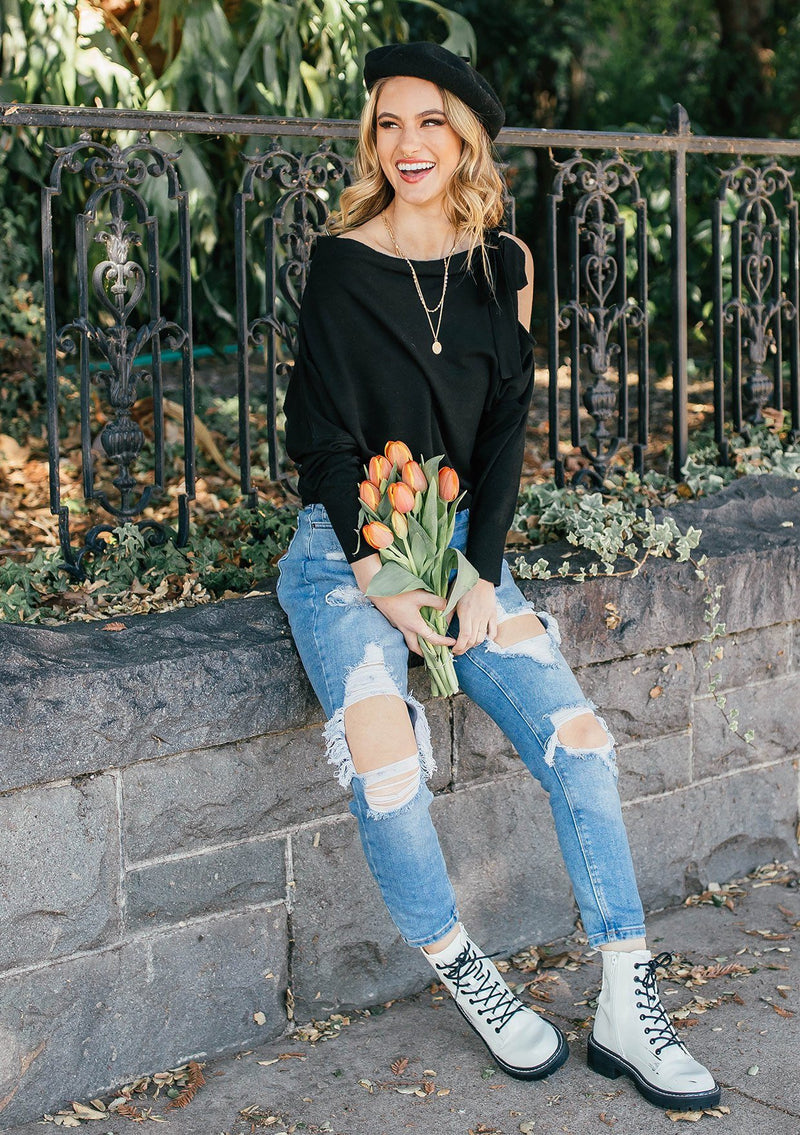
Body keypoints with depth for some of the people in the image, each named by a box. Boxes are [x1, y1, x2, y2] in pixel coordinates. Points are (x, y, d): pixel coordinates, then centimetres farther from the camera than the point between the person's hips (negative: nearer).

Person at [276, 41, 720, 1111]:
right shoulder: (343, 262, -4)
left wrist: (480, 574, -7)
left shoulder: (503, 265, 7)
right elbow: (323, 438, -6)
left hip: (462, 540, 4)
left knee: (579, 739, -12)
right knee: (383, 760, -27)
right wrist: (381, 582, -16)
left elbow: (505, 432, 6)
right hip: (345, 550, -3)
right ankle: (462, 974, -2)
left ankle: (628, 1012, -2)